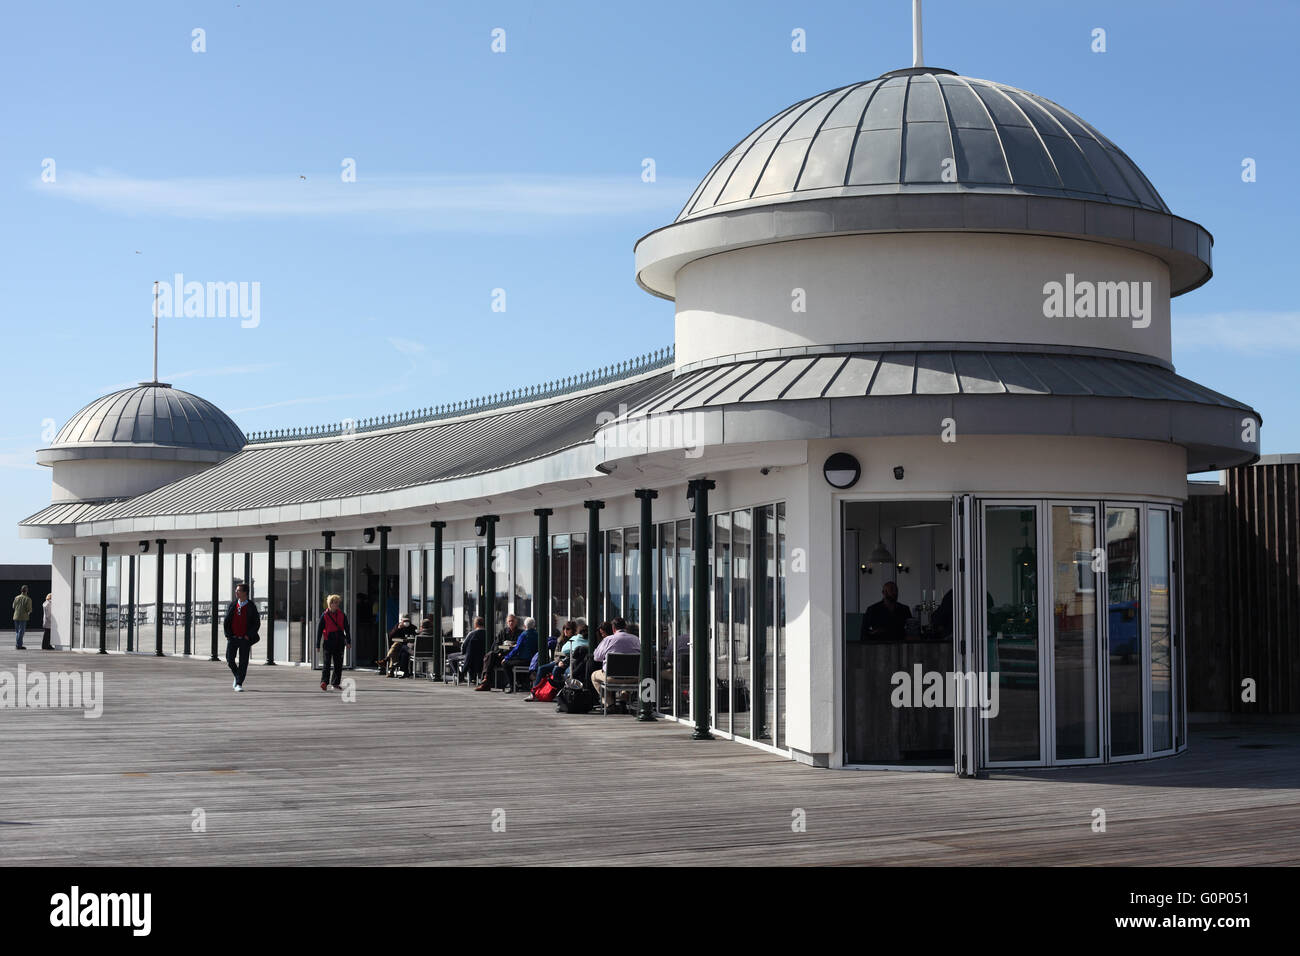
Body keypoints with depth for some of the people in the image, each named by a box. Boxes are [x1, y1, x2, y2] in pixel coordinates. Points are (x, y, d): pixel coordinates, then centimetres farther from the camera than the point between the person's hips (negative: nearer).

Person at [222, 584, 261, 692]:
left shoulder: (251, 607, -2)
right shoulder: (232, 606, 7)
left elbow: (257, 623, -2)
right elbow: (226, 622, 12)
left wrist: (248, 636, -10)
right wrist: (228, 635, 1)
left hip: (245, 639, -3)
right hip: (233, 638, 3)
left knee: (243, 662, -3)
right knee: (230, 659, -2)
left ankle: (239, 684, 2)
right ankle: (237, 676, 25)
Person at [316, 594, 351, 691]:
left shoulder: (342, 615, 7)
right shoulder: (325, 615, -1)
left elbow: (346, 629, 11)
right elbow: (319, 630, 1)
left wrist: (348, 642, 4)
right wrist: (318, 645, -1)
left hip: (339, 643, 3)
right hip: (328, 642, -3)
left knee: (338, 664, 7)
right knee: (326, 663, -11)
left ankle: (336, 683, 15)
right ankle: (324, 682, -19)